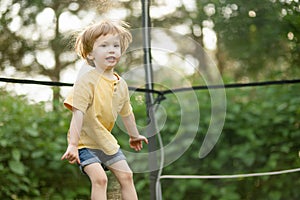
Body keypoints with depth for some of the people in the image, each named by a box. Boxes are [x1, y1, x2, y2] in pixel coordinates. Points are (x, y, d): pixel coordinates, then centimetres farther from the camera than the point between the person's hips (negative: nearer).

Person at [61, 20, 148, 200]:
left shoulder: (121, 84, 2)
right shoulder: (86, 82, -21)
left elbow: (126, 113, 18)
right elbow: (78, 114, -27)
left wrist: (134, 136, 31)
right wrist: (73, 145, -34)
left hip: (107, 142, 7)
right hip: (85, 142, -7)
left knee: (126, 175, 4)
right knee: (100, 178, -21)